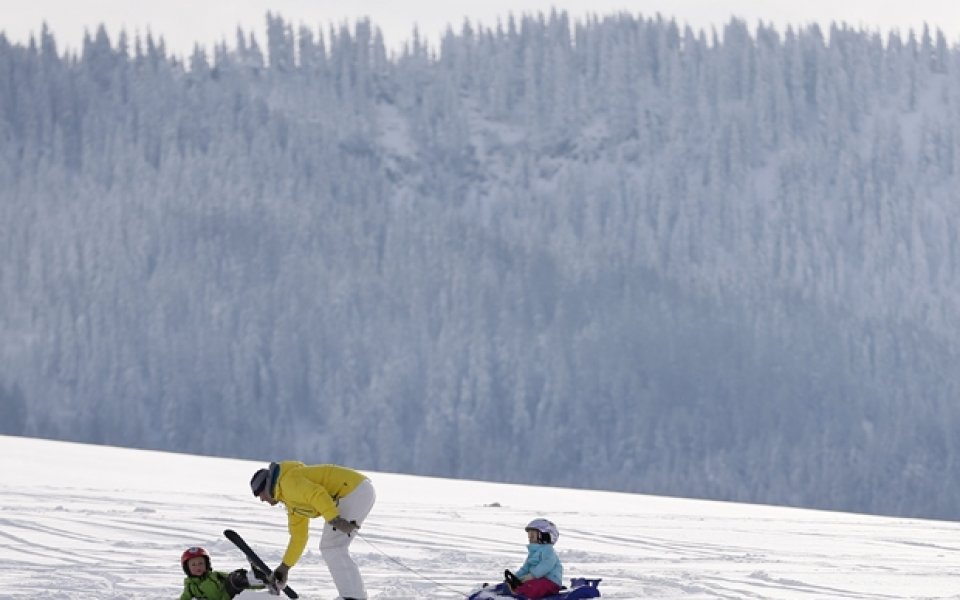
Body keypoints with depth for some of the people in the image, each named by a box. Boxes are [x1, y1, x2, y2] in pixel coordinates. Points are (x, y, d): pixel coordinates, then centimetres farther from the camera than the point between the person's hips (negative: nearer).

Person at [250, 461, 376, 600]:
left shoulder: (288, 481, -8)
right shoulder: (293, 503, 24)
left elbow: (317, 494, -25)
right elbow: (298, 536, 30)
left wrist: (335, 520, -35)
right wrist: (284, 567, 32)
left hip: (355, 491, -10)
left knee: (331, 548, -9)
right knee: (334, 549, 16)